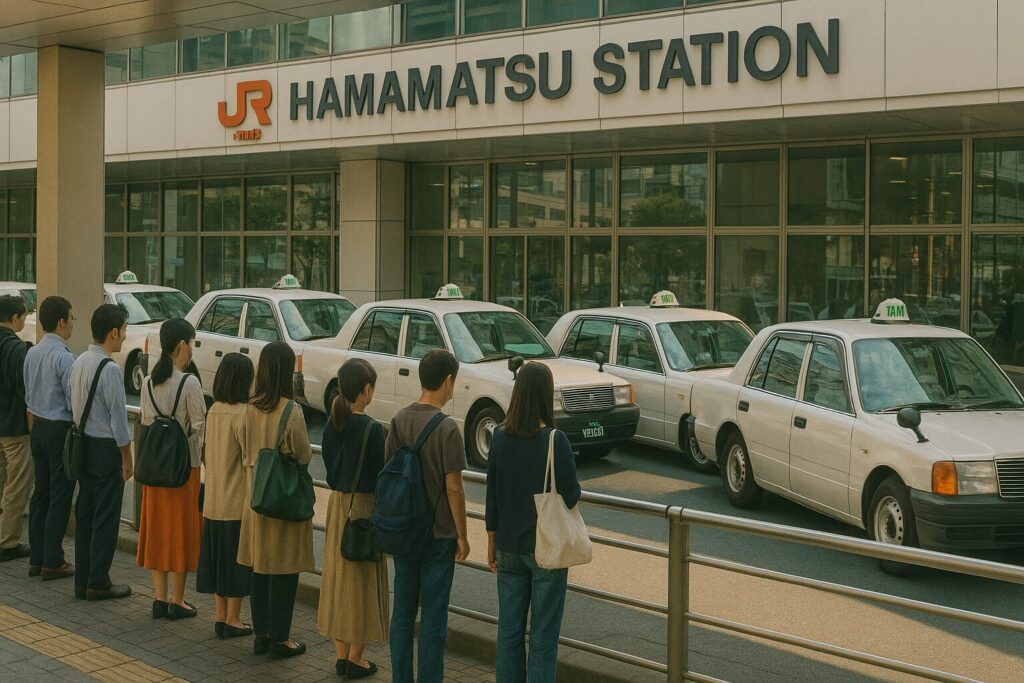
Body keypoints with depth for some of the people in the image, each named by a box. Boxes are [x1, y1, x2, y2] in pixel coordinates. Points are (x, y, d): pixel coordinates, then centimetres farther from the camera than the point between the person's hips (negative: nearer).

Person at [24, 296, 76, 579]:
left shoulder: (32, 353, 7)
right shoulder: (63, 357, -19)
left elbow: (28, 394, 14)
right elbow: (74, 400, -18)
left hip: (38, 426, 8)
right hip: (60, 429, -8)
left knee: (41, 493, 13)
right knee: (60, 496, -1)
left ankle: (36, 558, 19)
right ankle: (52, 562, 3)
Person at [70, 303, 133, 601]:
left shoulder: (78, 363, 6)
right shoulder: (110, 369, -19)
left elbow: (75, 408, 12)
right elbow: (118, 419, -17)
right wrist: (127, 459, -9)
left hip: (82, 443, 8)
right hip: (106, 448, -8)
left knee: (84, 514, 13)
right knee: (106, 518, 1)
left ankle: (82, 581, 20)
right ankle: (98, 583, 7)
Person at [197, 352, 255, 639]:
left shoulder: (213, 411, 4)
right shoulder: (242, 415, -18)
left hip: (213, 500, 7)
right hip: (238, 502, -7)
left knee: (218, 557, 13)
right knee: (237, 559, 4)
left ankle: (220, 616, 21)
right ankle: (232, 620, 11)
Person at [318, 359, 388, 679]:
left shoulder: (332, 425, 2)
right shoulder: (372, 428, -17)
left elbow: (330, 467, 9)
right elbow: (379, 475, -14)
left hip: (337, 503, 6)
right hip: (364, 505, -6)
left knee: (339, 575, 13)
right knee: (362, 581, 3)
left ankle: (341, 655, 21)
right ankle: (355, 658, 10)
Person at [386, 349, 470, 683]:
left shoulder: (399, 420, 0)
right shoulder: (446, 429, -17)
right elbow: (453, 487, -16)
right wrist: (462, 535, -6)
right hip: (438, 534, -5)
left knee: (402, 610, 13)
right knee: (433, 616, 4)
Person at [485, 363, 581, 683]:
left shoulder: (500, 437, -3)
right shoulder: (555, 440, -16)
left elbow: (492, 497, 3)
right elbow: (571, 496, -13)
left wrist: (492, 543, 12)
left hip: (508, 547, 4)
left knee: (509, 629, 13)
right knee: (543, 632, 6)